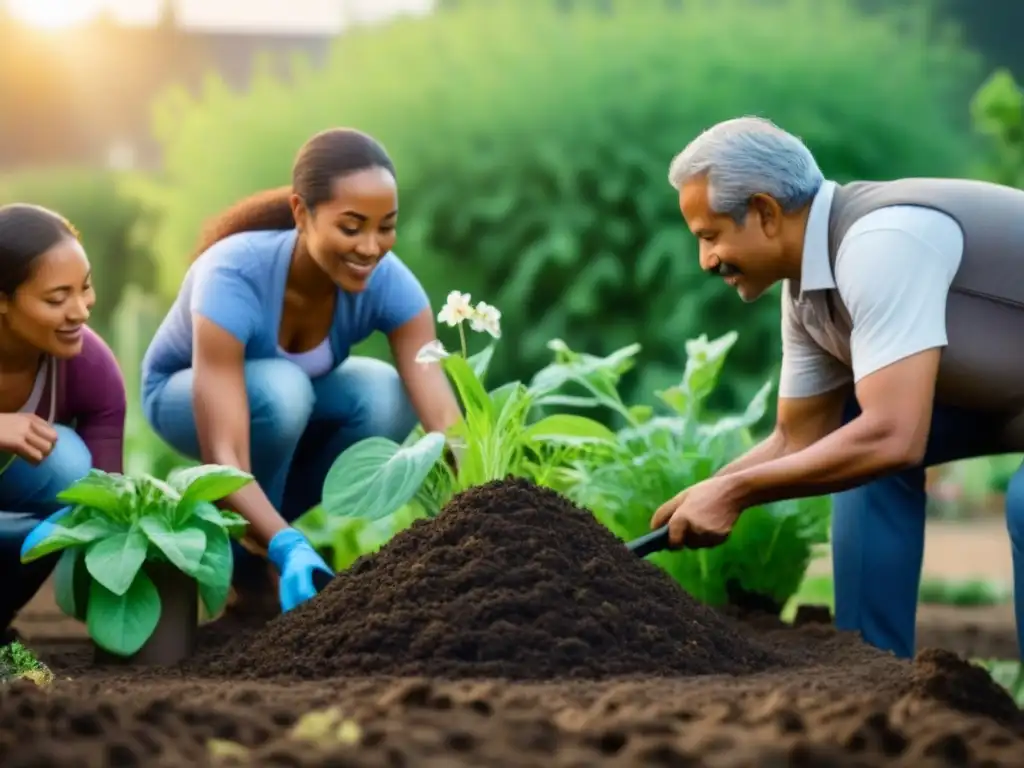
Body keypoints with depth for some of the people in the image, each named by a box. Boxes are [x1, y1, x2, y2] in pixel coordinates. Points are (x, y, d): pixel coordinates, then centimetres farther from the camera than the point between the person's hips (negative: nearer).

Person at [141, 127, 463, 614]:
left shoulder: (387, 281, -29)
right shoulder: (234, 276, -40)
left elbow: (445, 419, -36)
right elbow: (224, 458, -47)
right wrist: (290, 549, -61)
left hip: (300, 393, 4)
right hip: (183, 392, -4)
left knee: (387, 397, -28)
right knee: (280, 389, -36)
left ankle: (268, 536, -4)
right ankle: (241, 555, -11)